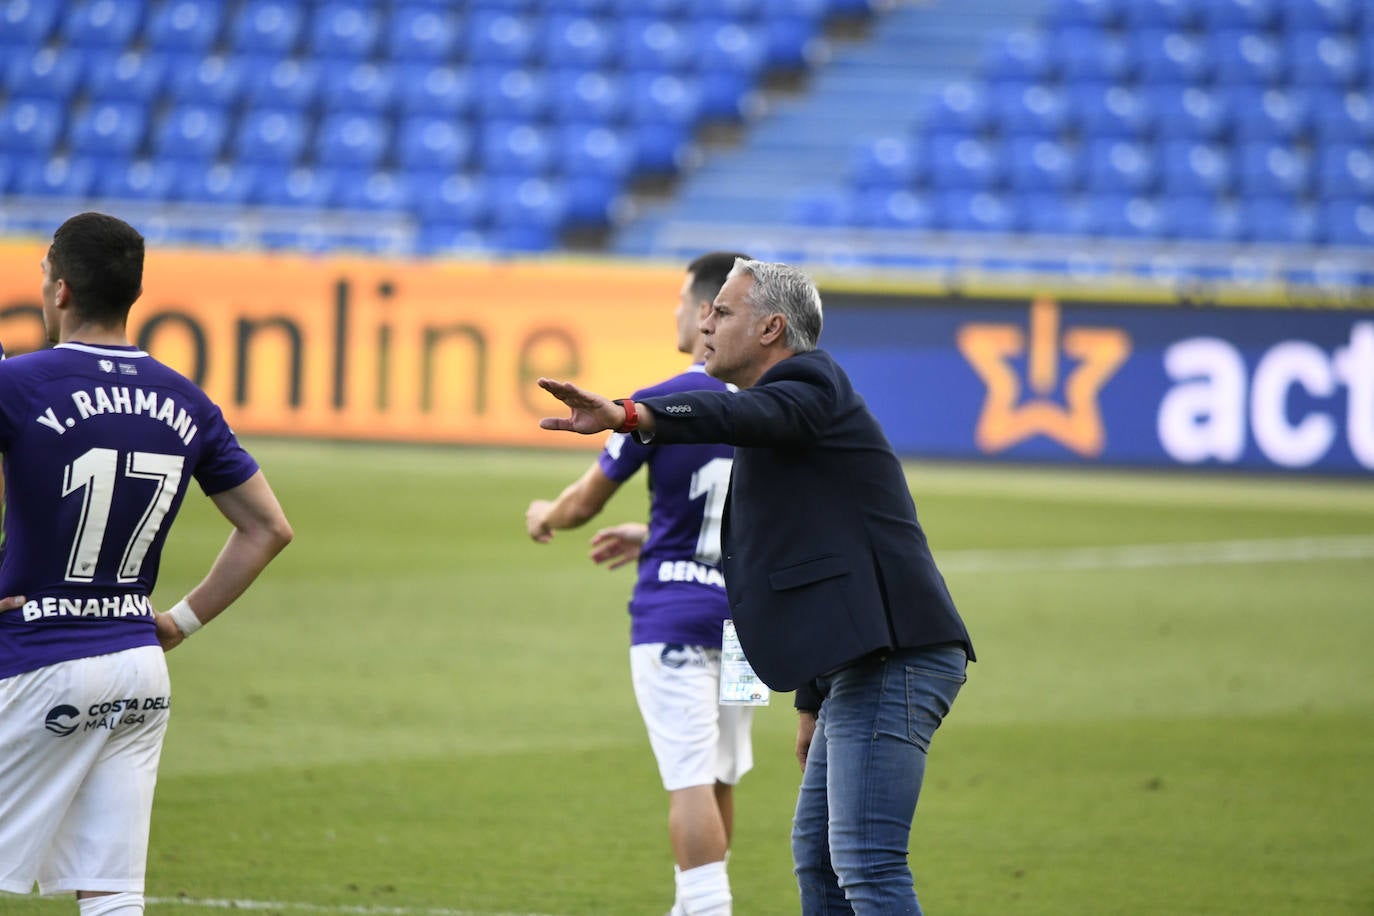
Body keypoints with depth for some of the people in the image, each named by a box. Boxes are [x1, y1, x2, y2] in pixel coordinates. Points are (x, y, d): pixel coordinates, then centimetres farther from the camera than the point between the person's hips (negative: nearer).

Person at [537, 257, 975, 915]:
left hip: (894, 657, -11)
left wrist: (627, 415, -47)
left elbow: (746, 416, -31)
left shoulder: (811, 384, -6)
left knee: (866, 861, -15)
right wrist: (813, 704, 27)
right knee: (816, 852, 16)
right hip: (862, 664, 11)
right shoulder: (783, 400, 25)